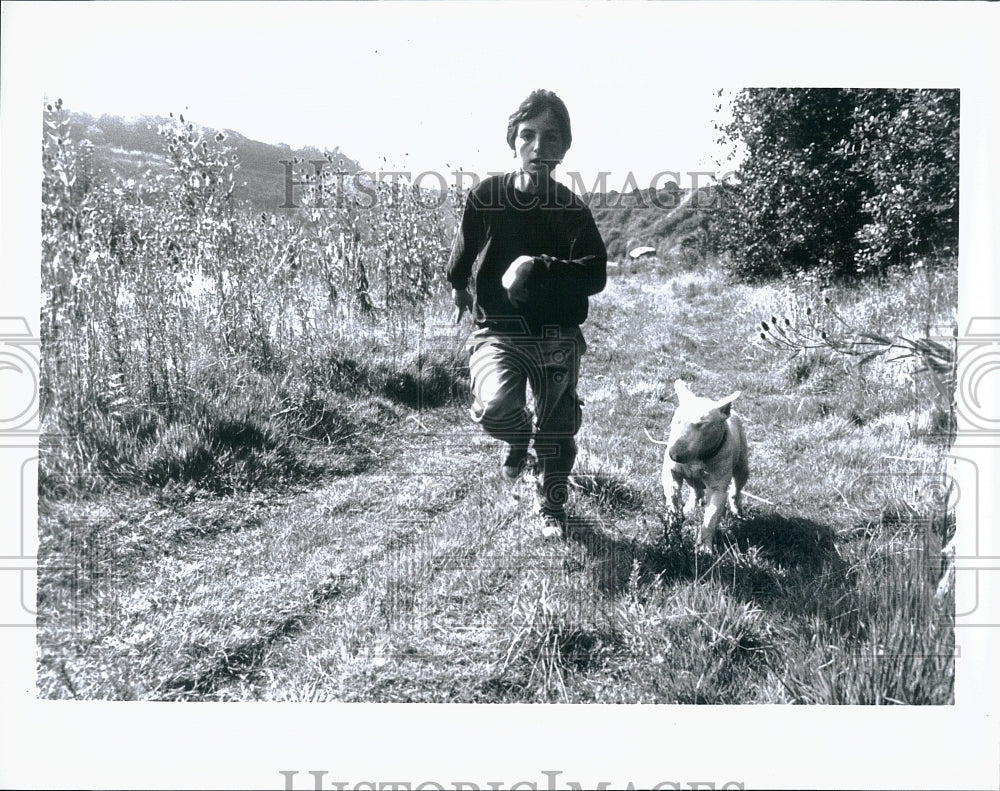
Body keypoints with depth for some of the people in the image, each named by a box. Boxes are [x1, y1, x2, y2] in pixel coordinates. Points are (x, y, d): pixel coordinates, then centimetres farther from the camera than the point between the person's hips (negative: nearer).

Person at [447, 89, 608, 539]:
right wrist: (458, 289, 28)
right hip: (498, 331, -1)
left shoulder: (572, 210, -6)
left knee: (557, 431, 11)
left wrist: (537, 267, -29)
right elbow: (464, 249, 13)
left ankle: (551, 507, 38)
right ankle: (517, 438, 12)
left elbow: (595, 275, -17)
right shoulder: (486, 197, -7)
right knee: (495, 407, -27)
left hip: (558, 337, 1)